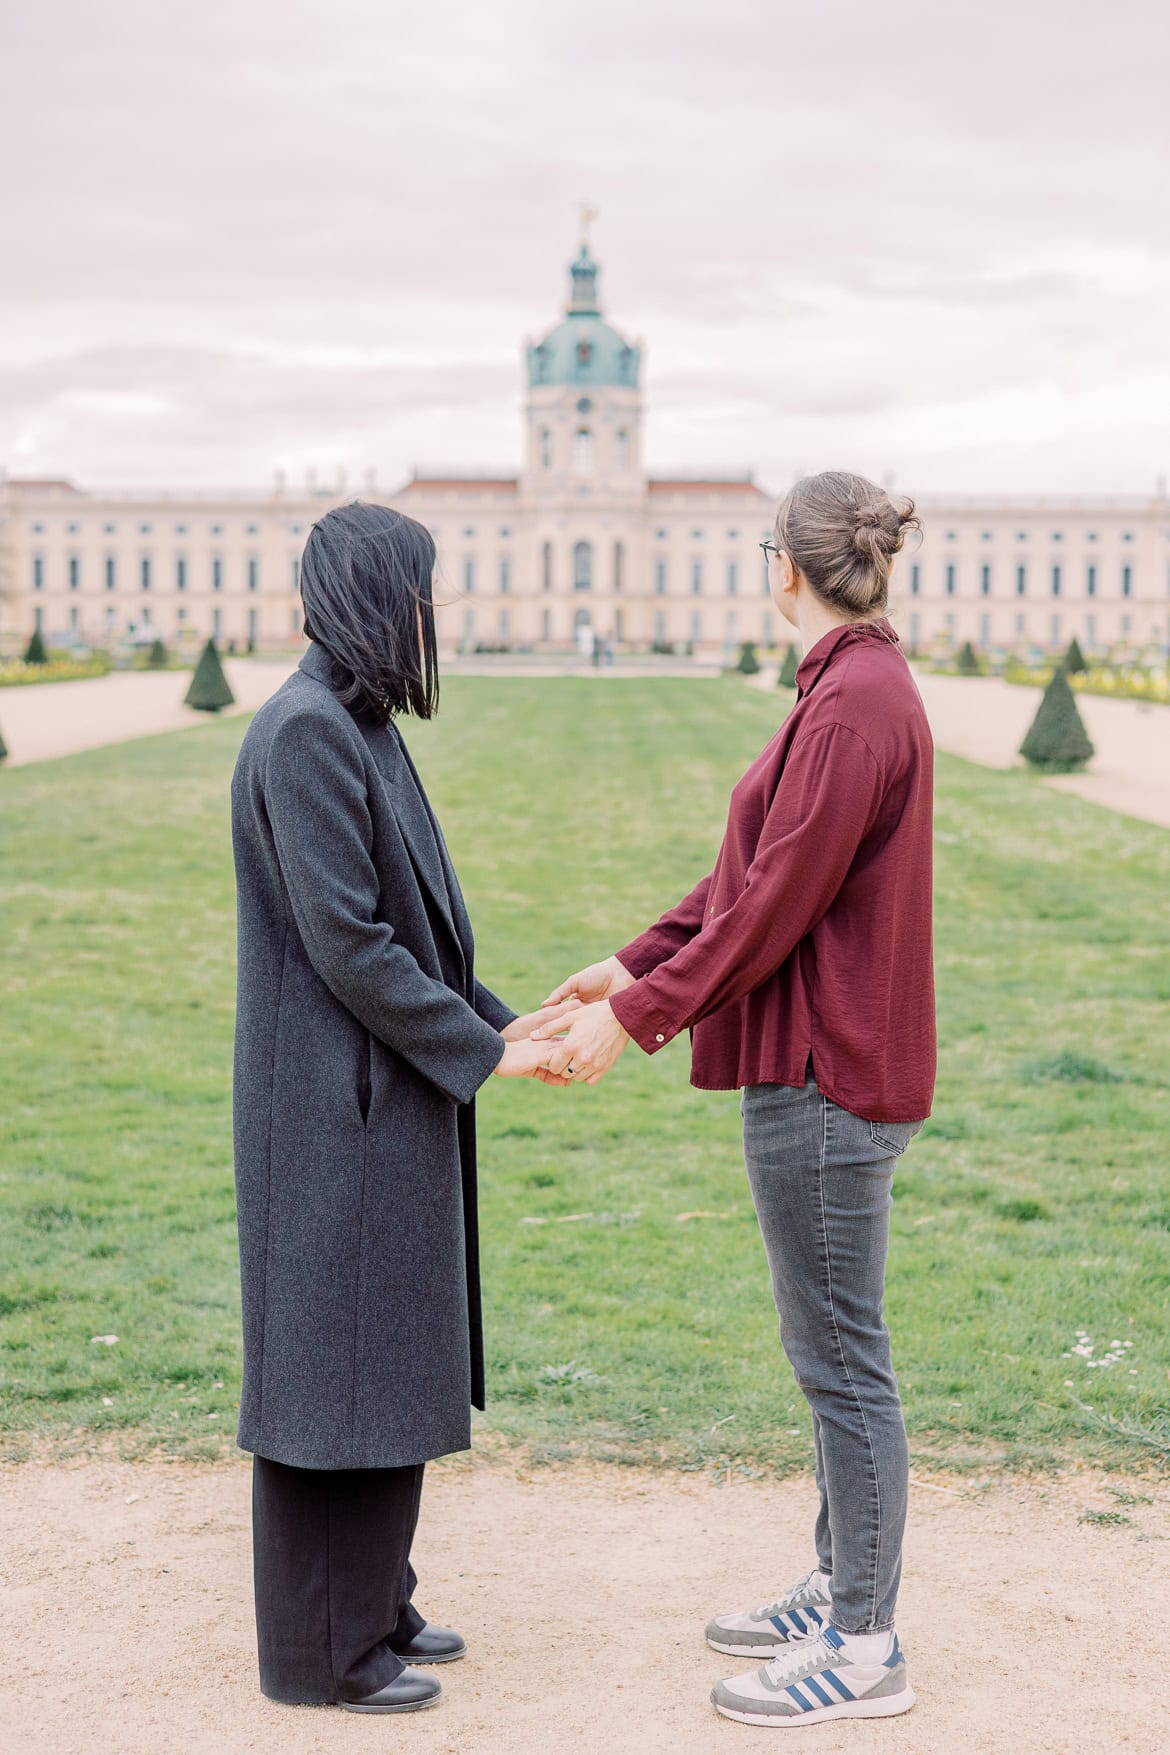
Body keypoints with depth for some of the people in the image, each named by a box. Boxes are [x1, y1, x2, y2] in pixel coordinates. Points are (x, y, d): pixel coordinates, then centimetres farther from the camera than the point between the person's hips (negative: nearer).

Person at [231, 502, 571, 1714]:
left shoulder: (359, 726, 12)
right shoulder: (307, 731, -18)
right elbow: (344, 939, -21)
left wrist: (499, 1022, 8)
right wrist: (479, 1051, -14)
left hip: (386, 1098, 10)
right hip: (336, 1104, -10)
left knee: (388, 1361, 17)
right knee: (336, 1365, 0)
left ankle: (374, 1603, 30)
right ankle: (321, 1650, 13)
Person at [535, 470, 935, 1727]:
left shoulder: (854, 705, -19)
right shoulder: (860, 690, 13)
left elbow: (775, 903, -21)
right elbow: (752, 873, 16)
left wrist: (638, 1016, -15)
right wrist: (636, 963, 14)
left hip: (825, 1079, -10)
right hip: (834, 1067, 10)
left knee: (840, 1356, -1)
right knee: (834, 1352, 18)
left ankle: (864, 1649, 11)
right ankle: (839, 1589, 31)